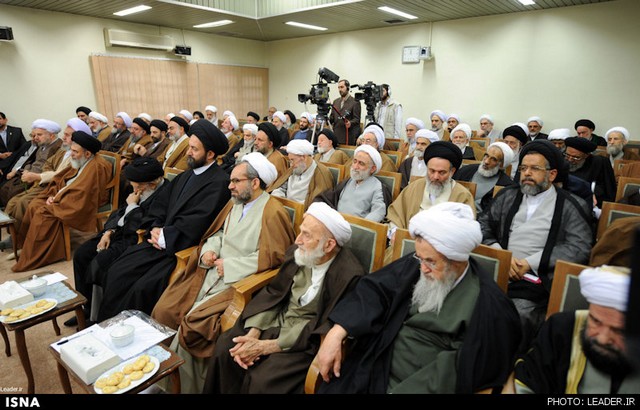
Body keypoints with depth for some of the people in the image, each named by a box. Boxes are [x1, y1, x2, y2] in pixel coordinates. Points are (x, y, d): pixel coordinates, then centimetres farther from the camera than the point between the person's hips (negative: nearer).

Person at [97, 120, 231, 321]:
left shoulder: (219, 182, -12)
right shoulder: (185, 176, 16)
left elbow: (197, 221, -18)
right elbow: (160, 204, 16)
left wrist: (164, 236, -11)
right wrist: (156, 228, -2)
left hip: (183, 249, -8)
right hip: (161, 241, 8)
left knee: (142, 288, -21)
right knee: (115, 273, -4)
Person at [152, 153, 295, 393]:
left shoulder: (273, 213, -15)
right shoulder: (234, 203, 12)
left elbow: (274, 256, -20)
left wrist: (230, 265, -17)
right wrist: (209, 250, -2)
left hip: (240, 282, -8)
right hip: (212, 272, 8)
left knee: (192, 324, -19)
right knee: (165, 310, -4)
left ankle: (189, 385, 8)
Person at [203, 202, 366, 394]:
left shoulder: (349, 276, -26)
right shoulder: (297, 253, -8)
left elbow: (321, 333, -22)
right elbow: (273, 292, 2)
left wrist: (265, 347, -20)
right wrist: (253, 334, -12)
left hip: (308, 340, -6)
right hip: (279, 320, 6)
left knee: (261, 379, -21)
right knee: (225, 344, -4)